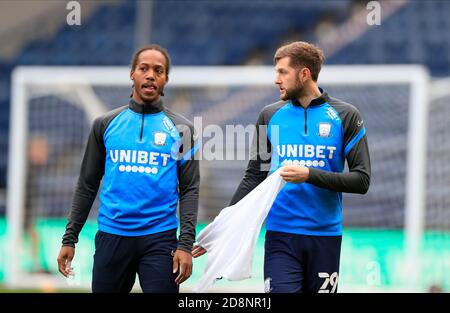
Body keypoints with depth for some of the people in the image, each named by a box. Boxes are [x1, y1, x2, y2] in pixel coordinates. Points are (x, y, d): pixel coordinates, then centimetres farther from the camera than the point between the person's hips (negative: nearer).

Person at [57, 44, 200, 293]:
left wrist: (186, 244, -10)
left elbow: (189, 189, 1)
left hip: (159, 238, -2)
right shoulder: (106, 124, 9)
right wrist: (70, 238, 6)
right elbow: (87, 185, 11)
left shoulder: (180, 129, 5)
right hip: (111, 235, 2)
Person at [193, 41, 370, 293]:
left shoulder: (345, 116, 1)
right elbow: (254, 178, 13)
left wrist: (310, 174, -16)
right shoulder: (271, 115, 8)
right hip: (280, 236, 1)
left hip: (325, 237, -1)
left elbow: (361, 180, -4)